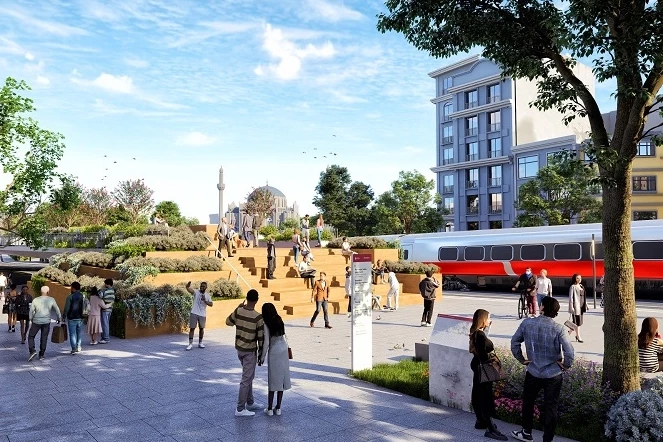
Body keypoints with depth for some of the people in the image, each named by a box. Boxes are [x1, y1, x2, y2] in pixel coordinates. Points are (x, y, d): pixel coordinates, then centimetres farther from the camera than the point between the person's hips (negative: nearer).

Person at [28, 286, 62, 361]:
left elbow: (31, 311, 2)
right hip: (46, 322, 1)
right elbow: (57, 310, 4)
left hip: (36, 322, -1)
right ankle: (41, 355, 12)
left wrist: (31, 320, 20)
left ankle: (32, 351, -6)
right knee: (44, 338, 10)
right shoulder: (51, 300, -4)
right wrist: (59, 319, 19)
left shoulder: (35, 300, -6)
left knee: (31, 336, 12)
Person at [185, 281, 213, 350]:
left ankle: (200, 343, 25)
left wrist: (205, 301, -18)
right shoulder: (196, 292, -3)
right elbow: (188, 289, -23)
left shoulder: (207, 295, 5)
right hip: (194, 313, -3)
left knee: (201, 328, 12)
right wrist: (188, 285, -46)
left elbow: (211, 304, -2)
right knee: (192, 328, -3)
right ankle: (190, 344, 1)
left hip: (202, 315, 3)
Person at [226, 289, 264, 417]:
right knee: (246, 379, 0)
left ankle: (250, 402, 31)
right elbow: (261, 337, -13)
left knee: (249, 376, 21)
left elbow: (228, 322, 12)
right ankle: (240, 409, 4)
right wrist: (261, 351, 0)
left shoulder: (238, 311, -7)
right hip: (250, 350, -6)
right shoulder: (258, 317, -20)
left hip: (239, 348, 7)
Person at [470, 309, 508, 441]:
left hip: (477, 366, 10)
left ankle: (481, 421, 29)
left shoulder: (476, 333, 6)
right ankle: (490, 429, -4)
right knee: (486, 397, -7)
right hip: (482, 368, -10)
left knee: (478, 394, 17)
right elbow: (483, 355, -24)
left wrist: (488, 326, 21)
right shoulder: (480, 335, -23)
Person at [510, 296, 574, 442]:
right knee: (550, 407, 11)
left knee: (528, 402, 21)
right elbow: (569, 351, -22)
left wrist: (521, 359, 7)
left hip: (533, 372, 1)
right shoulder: (558, 328, -16)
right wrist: (566, 365, -5)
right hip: (553, 374, -1)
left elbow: (514, 342, -3)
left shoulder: (527, 323, -11)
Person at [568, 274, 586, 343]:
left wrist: (586, 304, 16)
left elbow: (583, 296, 20)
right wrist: (571, 307, -17)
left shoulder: (581, 286, 13)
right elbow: (571, 297, -13)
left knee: (579, 322, 12)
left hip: (581, 306, 8)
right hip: (576, 306, -8)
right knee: (576, 322, -3)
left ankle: (570, 331, 28)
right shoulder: (573, 287, -10)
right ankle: (578, 337, 3)